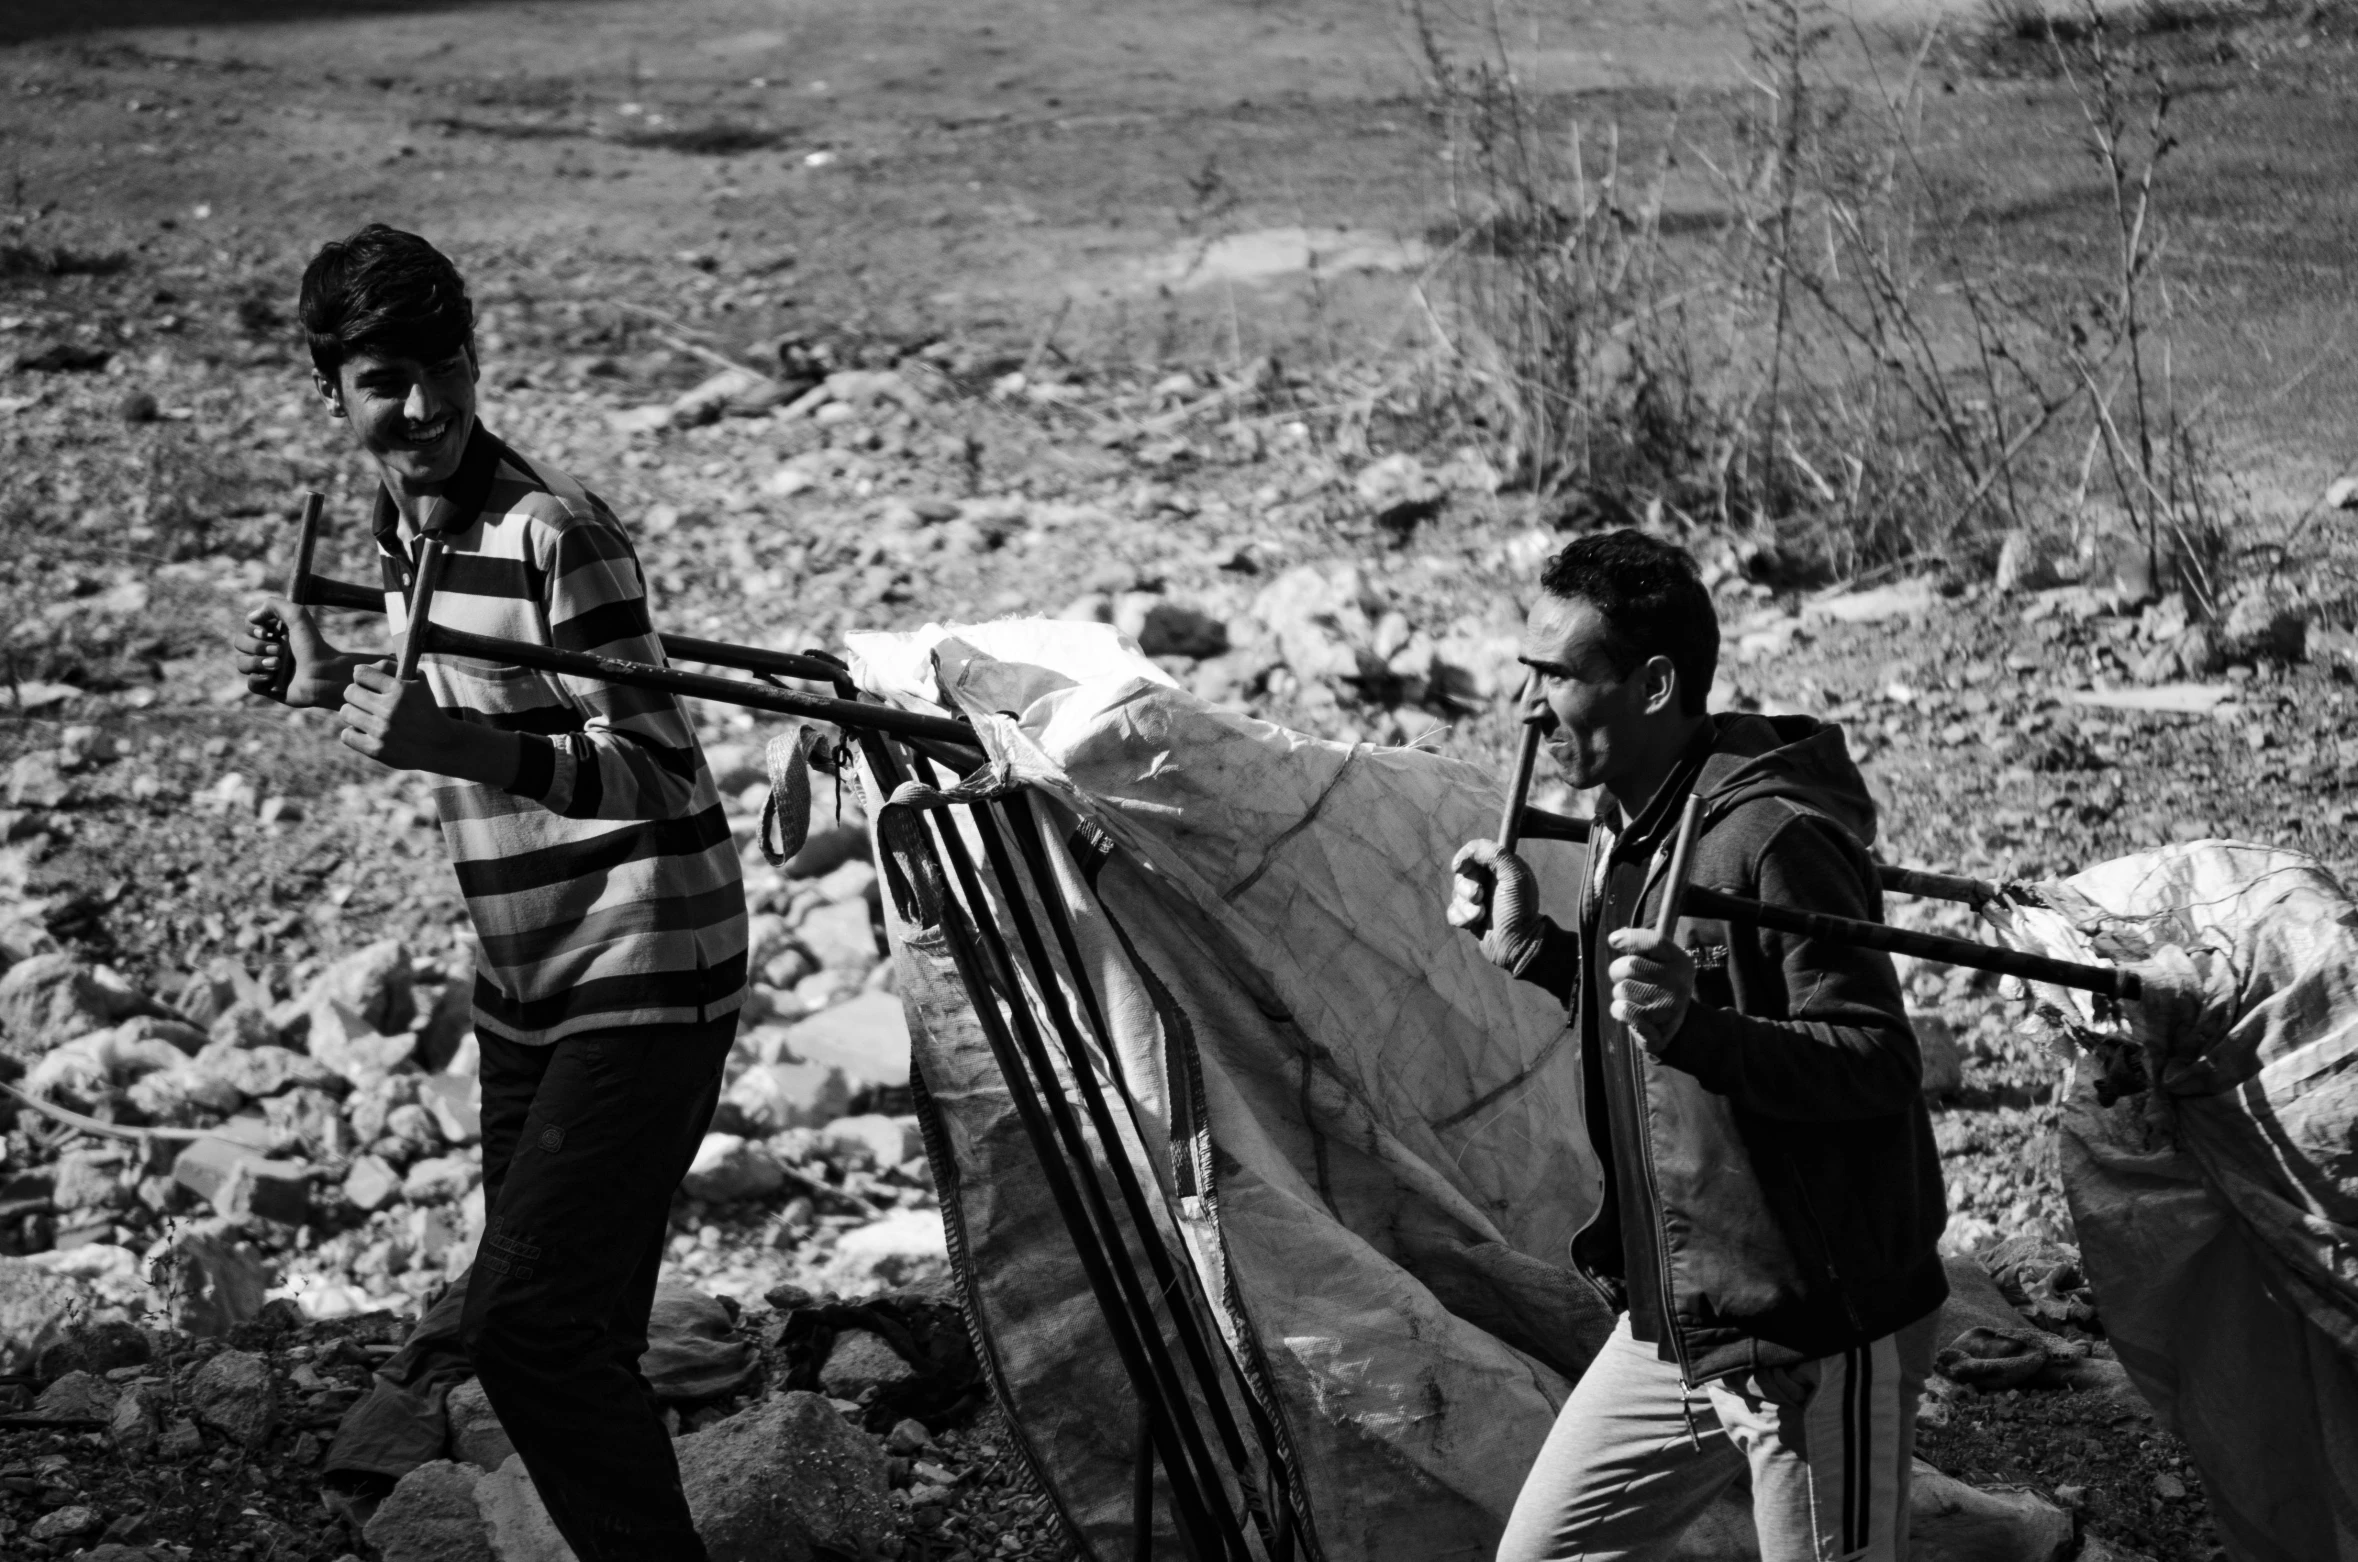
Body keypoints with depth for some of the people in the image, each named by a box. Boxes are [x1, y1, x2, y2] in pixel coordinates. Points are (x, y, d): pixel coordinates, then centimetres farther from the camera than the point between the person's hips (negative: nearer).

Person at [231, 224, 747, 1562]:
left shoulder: (556, 530, -19)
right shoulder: (407, 521, 8)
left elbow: (656, 772, -24)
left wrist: (460, 742, -36)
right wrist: (337, 683, 11)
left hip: (646, 974, -9)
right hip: (526, 980, 9)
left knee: (532, 1315, -17)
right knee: (573, 1326, 13)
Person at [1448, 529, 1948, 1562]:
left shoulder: (1773, 839, -22)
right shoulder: (1622, 830, 7)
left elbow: (1878, 1067, -25)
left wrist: (1692, 1024, -38)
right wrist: (1533, 950, 8)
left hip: (1813, 1342, -9)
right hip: (1669, 1322, 9)